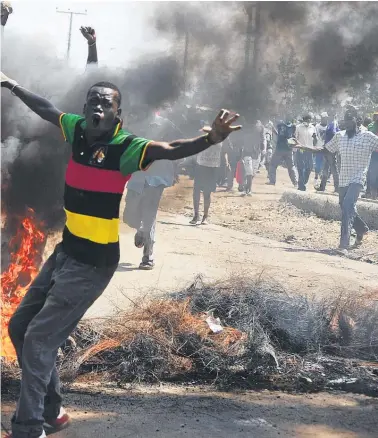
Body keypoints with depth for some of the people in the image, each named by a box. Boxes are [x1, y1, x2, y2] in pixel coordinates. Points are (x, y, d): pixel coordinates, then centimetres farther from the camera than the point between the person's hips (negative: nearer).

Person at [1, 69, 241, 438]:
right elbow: (45, 109, 21)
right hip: (66, 250, 8)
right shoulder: (77, 129, 1)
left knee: (38, 340, -6)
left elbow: (171, 150, -33)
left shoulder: (125, 147, -18)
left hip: (93, 262, -8)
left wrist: (211, 139, -52)